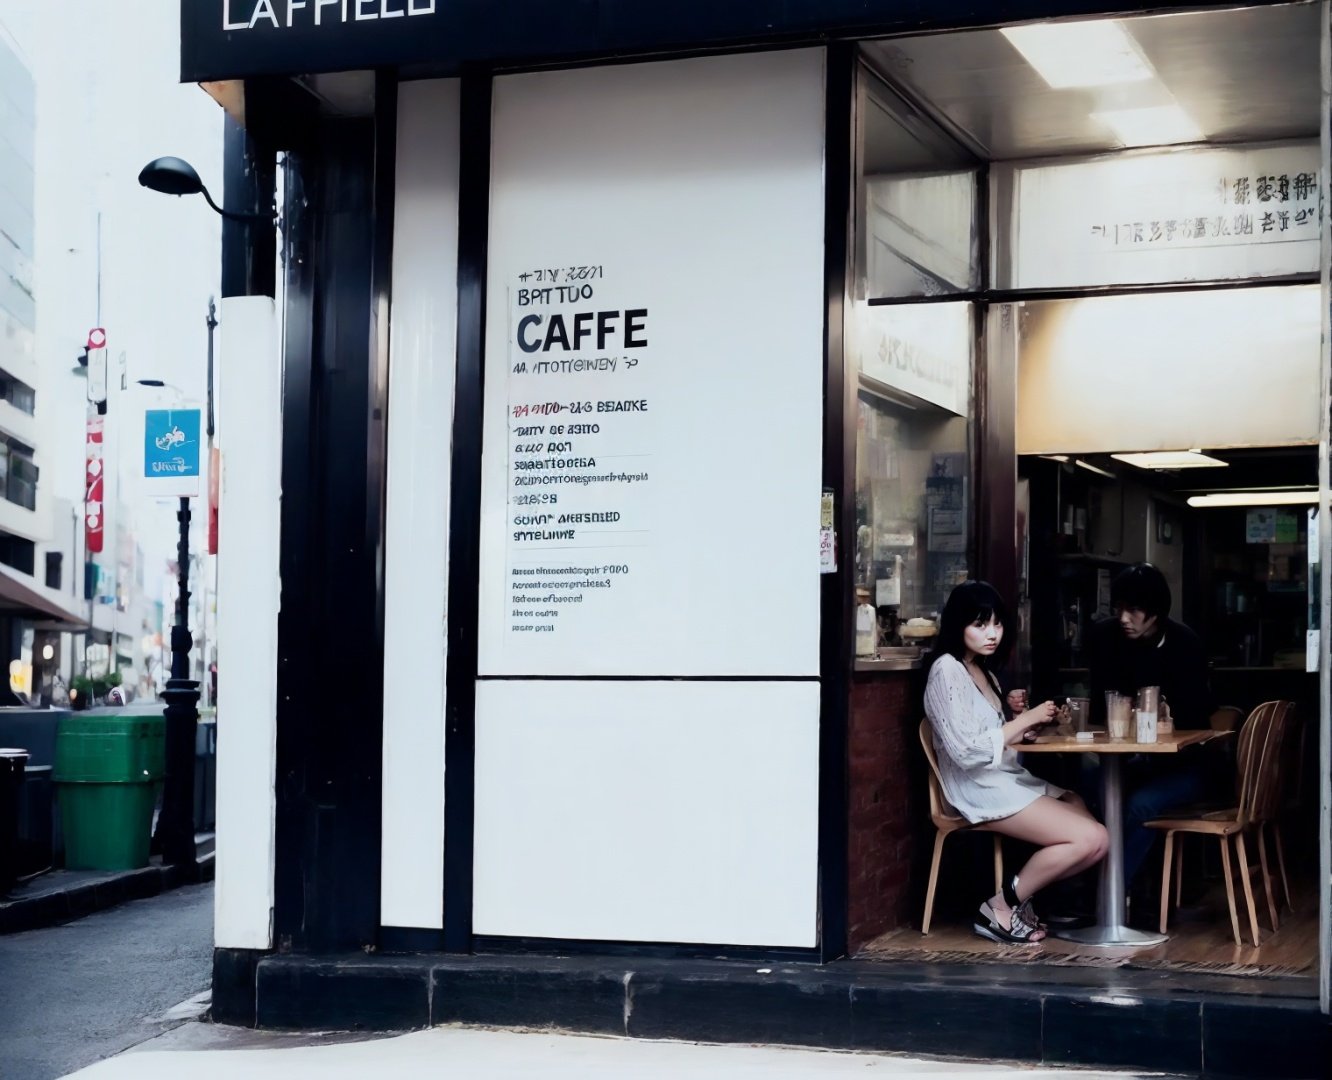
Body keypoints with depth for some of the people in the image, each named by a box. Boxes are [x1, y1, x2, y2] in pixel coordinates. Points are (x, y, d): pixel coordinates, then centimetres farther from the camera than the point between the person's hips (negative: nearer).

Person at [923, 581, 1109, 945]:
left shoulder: (983, 671, 18)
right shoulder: (947, 671, -11)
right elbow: (965, 751, -20)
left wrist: (1022, 722, -1)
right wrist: (1025, 720, -14)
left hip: (1011, 780, 9)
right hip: (982, 790, -9)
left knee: (1096, 834, -4)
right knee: (1091, 839, -17)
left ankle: (1018, 899, 0)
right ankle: (1003, 907, -7)